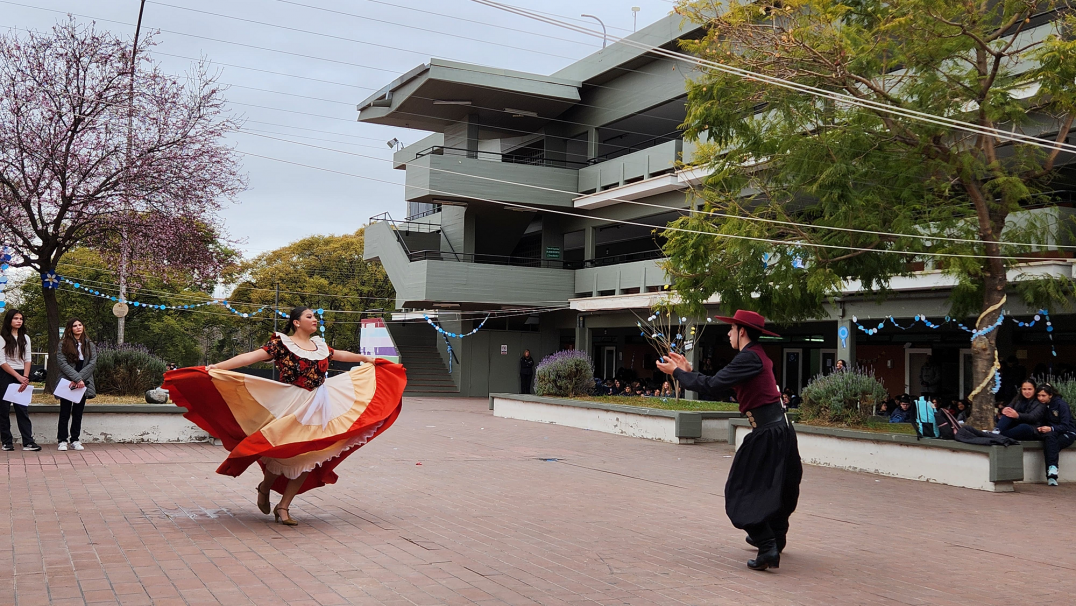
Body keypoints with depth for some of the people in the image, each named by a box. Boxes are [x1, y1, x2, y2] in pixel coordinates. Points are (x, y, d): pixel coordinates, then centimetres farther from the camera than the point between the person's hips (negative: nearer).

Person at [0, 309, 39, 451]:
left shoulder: (25, 338, 11)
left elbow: (27, 360, 7)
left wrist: (25, 378, -6)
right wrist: (18, 377, -11)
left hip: (22, 376, 3)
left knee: (23, 410, -2)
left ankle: (28, 442, -6)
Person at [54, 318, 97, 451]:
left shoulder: (90, 345, 8)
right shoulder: (63, 344, 0)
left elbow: (92, 363, -1)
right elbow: (62, 363, -10)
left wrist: (79, 379, -12)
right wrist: (77, 378, -18)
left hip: (83, 384, 3)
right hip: (67, 383, -3)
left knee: (78, 413, 7)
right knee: (65, 413, 1)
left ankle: (75, 440, 12)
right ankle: (62, 440, 6)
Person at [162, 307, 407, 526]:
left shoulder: (320, 345, 11)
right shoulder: (281, 343, -7)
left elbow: (339, 355, 29)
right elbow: (251, 357, -16)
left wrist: (367, 359, 41)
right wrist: (217, 367, -26)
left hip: (317, 407, 6)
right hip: (290, 406, -5)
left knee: (308, 457, 3)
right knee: (284, 451, -4)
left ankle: (283, 507, 14)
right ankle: (265, 487, 29)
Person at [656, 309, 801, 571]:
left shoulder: (748, 358, -17)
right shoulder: (757, 355, 14)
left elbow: (711, 386, -20)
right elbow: (720, 383, 16)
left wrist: (676, 372, -8)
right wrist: (688, 371, 17)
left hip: (768, 433, -10)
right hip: (779, 429, 10)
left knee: (744, 490, -2)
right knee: (775, 486, 25)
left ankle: (767, 548, -7)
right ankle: (774, 537, 43)